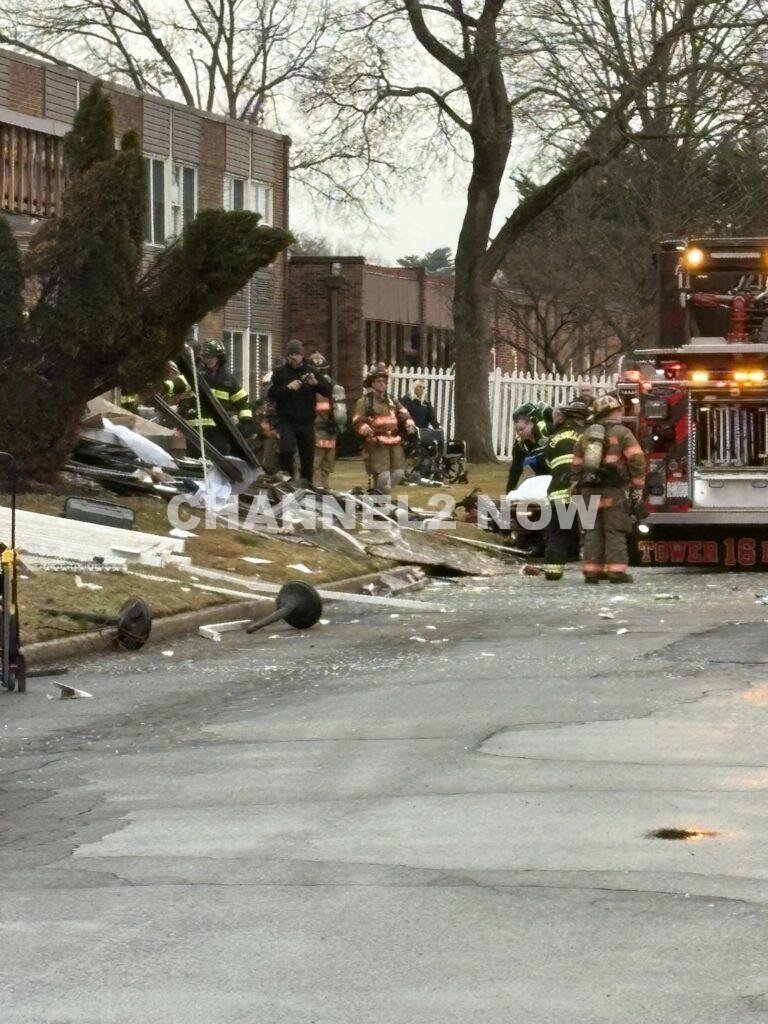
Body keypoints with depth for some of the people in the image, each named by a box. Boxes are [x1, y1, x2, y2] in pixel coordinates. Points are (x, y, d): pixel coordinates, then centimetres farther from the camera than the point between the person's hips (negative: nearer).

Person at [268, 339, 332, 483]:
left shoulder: (311, 371, 9)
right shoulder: (280, 373, 5)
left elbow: (329, 390, 1)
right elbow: (271, 394, -4)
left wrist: (316, 383, -19)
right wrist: (288, 387, -18)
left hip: (306, 421, 2)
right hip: (286, 421, -2)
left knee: (307, 457, 5)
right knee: (287, 450, -23)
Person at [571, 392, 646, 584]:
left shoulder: (586, 435, 16)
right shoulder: (622, 433, -3)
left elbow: (577, 465, 19)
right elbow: (637, 460, -10)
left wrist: (580, 488, 24)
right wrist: (637, 487, -2)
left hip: (590, 489, 5)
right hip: (614, 490, -5)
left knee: (593, 531, 8)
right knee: (615, 531, -3)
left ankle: (592, 570, 5)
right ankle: (616, 571, -8)